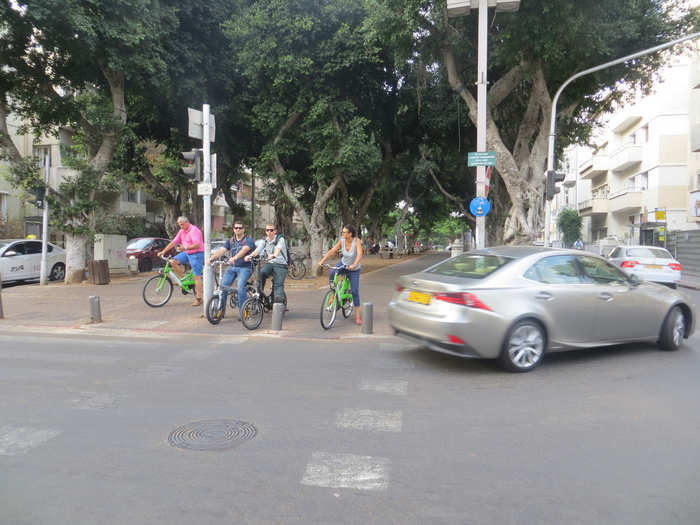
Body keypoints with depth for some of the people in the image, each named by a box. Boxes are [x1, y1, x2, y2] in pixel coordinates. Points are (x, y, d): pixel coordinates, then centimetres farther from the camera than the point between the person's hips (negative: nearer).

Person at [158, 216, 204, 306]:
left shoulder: (194, 230, -17)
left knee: (197, 276, -9)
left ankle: (198, 299, -5)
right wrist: (163, 251, 6)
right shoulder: (182, 231, 10)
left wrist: (185, 248, -37)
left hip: (197, 254, -8)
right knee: (173, 261, -9)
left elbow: (197, 245, -27)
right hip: (187, 253, 8)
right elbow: (173, 242, 11)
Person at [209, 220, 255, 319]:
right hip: (232, 267, 5)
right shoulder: (230, 241, 12)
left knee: (240, 285, -26)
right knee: (223, 285, -9)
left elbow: (244, 250, -24)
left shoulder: (248, 240, -4)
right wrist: (211, 257, -22)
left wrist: (234, 258, -42)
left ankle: (241, 311, -18)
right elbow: (221, 250, -2)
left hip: (245, 267, -5)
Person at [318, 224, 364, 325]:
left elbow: (359, 255, -37)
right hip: (343, 263, 3)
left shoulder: (357, 241, -25)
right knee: (332, 273, -30)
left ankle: (357, 316, 8)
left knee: (355, 292, -3)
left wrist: (353, 265, -53)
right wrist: (321, 261, -27)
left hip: (354, 269, -3)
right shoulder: (342, 241, -14)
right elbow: (331, 251, -15)